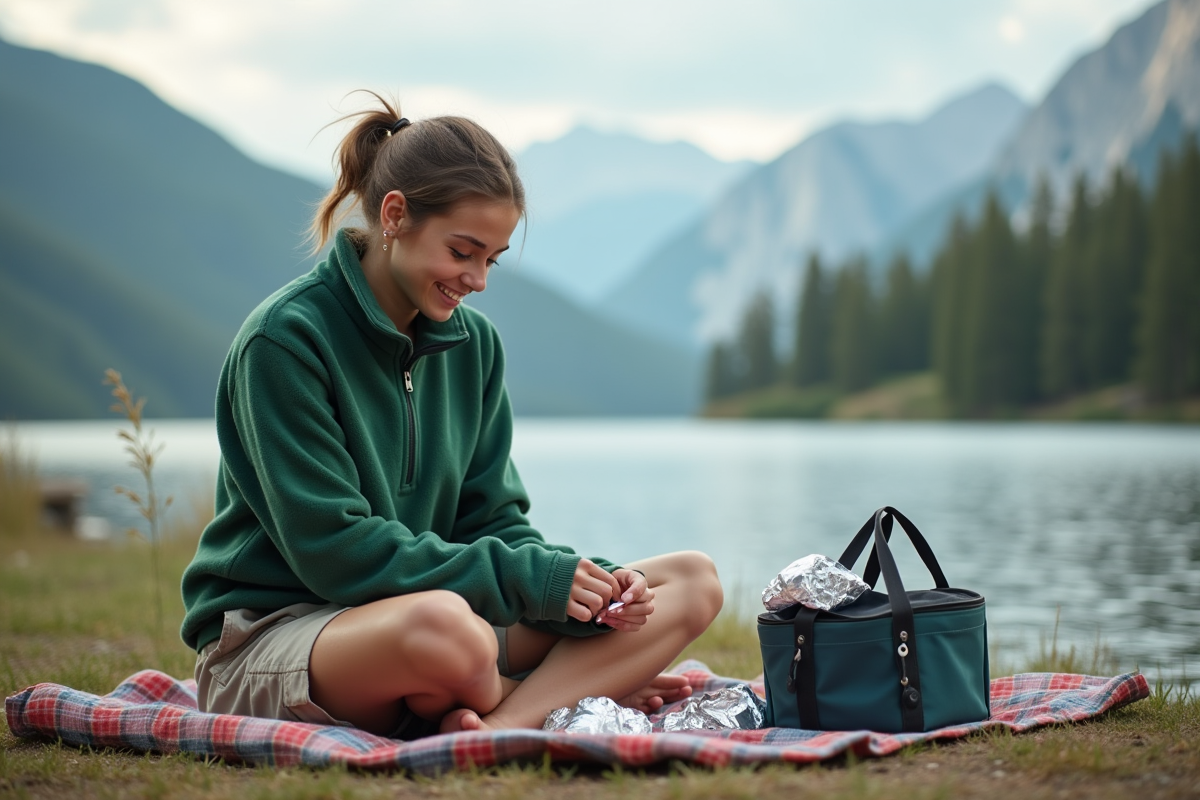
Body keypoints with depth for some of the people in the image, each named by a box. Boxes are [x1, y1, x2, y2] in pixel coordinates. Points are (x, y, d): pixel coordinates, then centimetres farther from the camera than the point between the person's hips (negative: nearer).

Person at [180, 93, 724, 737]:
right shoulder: (283, 339, -13)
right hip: (267, 632, -7)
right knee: (445, 625, -44)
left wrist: (586, 581, -13)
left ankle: (497, 728, -28)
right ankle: (561, 705, -14)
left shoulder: (474, 342, 8)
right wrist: (526, 578, -21)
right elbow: (333, 548, -18)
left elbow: (490, 520, 8)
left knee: (692, 583, -8)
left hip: (430, 616, 8)